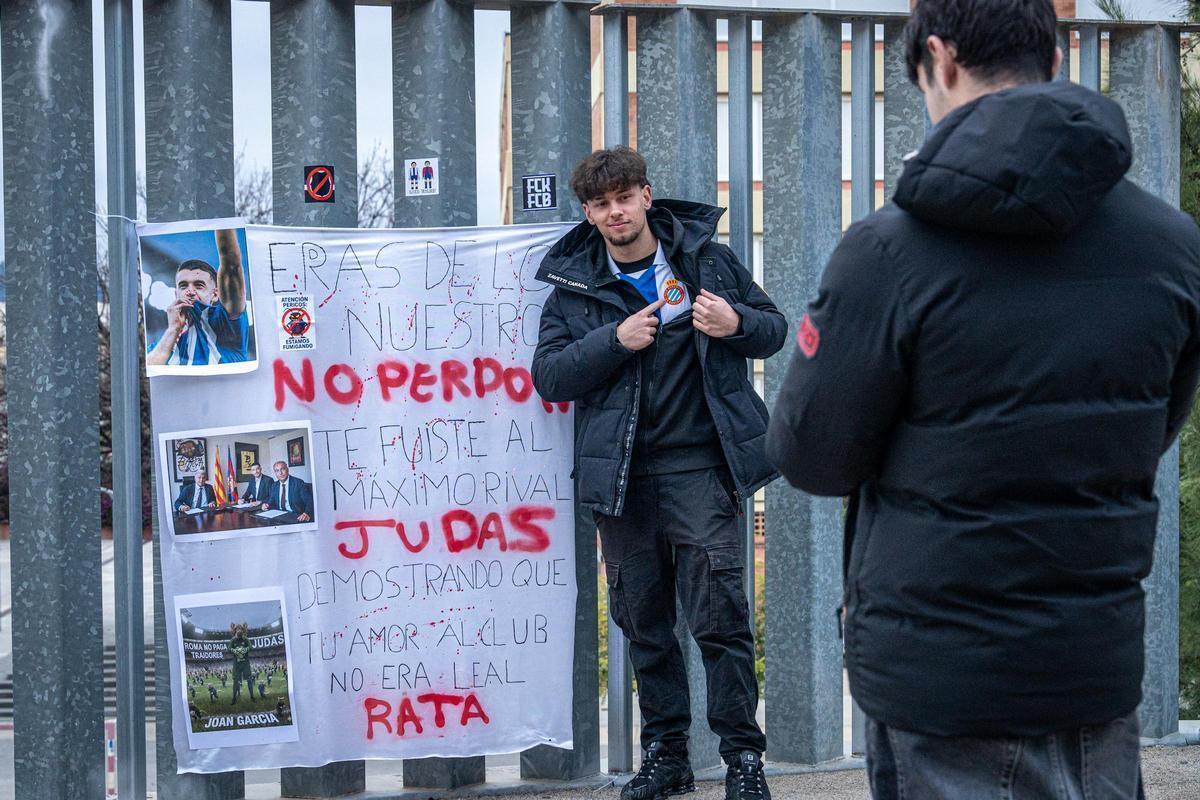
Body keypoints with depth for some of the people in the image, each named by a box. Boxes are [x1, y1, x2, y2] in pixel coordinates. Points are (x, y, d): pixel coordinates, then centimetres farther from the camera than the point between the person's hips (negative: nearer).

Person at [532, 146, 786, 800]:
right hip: (621, 476, 2)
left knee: (719, 618, -6)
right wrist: (614, 340, -14)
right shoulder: (572, 285, 7)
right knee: (643, 623, 10)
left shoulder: (708, 258, 6)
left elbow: (774, 329, 13)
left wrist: (736, 324, -10)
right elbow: (547, 376, 1)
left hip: (700, 467, -2)